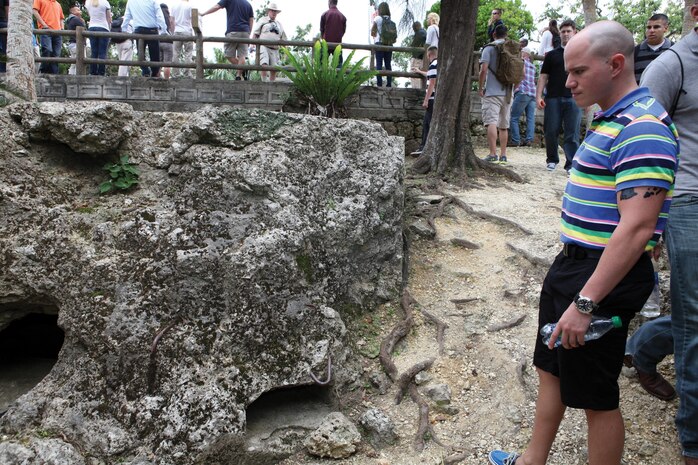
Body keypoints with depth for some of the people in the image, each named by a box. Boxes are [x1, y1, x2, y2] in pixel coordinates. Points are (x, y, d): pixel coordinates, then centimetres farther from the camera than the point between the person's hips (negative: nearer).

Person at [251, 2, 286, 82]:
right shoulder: (263, 20, 15)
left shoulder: (279, 24, 24)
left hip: (274, 49, 4)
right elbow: (255, 34, 10)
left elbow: (283, 39, 24)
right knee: (264, 64, -24)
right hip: (263, 46, -3)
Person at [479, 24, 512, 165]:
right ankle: (503, 155, 14)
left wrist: (480, 88, -3)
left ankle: (492, 154, -23)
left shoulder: (489, 48, -4)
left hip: (492, 92, -5)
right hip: (507, 93, 5)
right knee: (504, 125, 11)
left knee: (491, 122, -11)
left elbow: (483, 70, -13)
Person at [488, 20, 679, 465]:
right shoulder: (613, 119, 12)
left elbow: (636, 228, -28)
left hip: (603, 278, -10)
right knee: (551, 369, 20)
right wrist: (570, 278, 20)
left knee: (597, 396, 4)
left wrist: (585, 303, -28)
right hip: (573, 263, 10)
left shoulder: (641, 127, -20)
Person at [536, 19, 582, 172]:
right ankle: (552, 159, 20)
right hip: (553, 98, 1)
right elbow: (543, 76, 9)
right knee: (550, 132, 3)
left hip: (573, 99, -1)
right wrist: (538, 96, -2)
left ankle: (571, 165, 0)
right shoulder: (552, 55, 14)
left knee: (572, 134, -3)